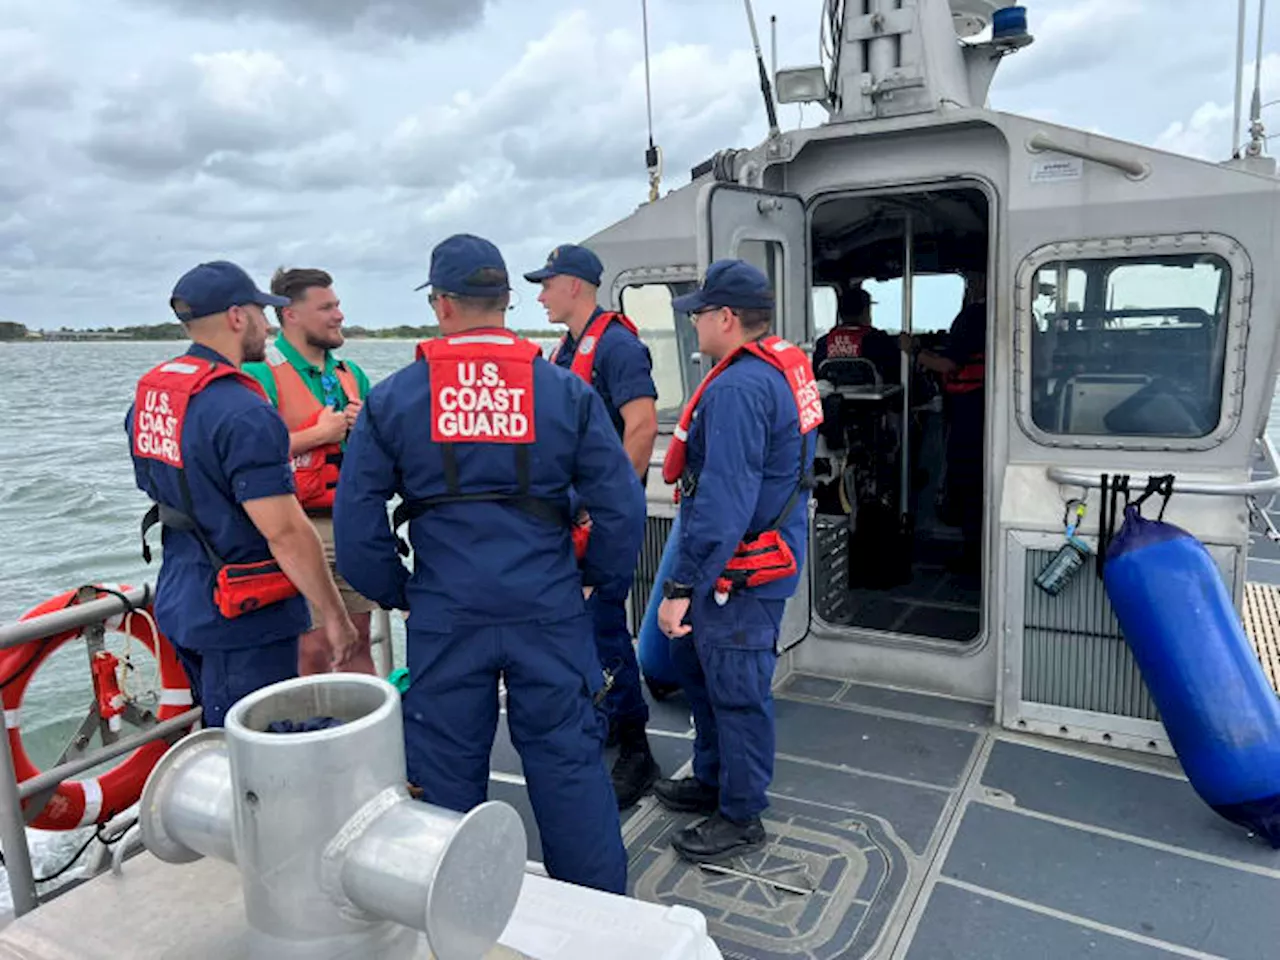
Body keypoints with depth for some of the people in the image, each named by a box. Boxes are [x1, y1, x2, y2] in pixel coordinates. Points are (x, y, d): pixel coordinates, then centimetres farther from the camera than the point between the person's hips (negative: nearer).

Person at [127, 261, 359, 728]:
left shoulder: (148, 396, 6)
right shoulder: (242, 412, -23)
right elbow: (285, 531, -25)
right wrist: (335, 615, -16)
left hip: (180, 601, 9)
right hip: (243, 619, -9)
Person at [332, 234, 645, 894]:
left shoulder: (392, 399, -2)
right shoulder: (565, 391, -3)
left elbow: (356, 521, -2)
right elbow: (621, 506, -4)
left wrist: (394, 593, 12)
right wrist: (594, 577, 10)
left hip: (445, 618, 0)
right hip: (549, 612, 0)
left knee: (446, 775, 16)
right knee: (569, 764, 13)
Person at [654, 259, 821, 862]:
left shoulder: (738, 388, -24)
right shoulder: (786, 369, 9)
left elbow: (723, 503, -30)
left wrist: (681, 587, -26)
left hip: (740, 573, -11)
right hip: (771, 553, 11)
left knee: (737, 690, 4)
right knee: (692, 660, 23)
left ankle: (740, 818, 22)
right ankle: (712, 780, 40)